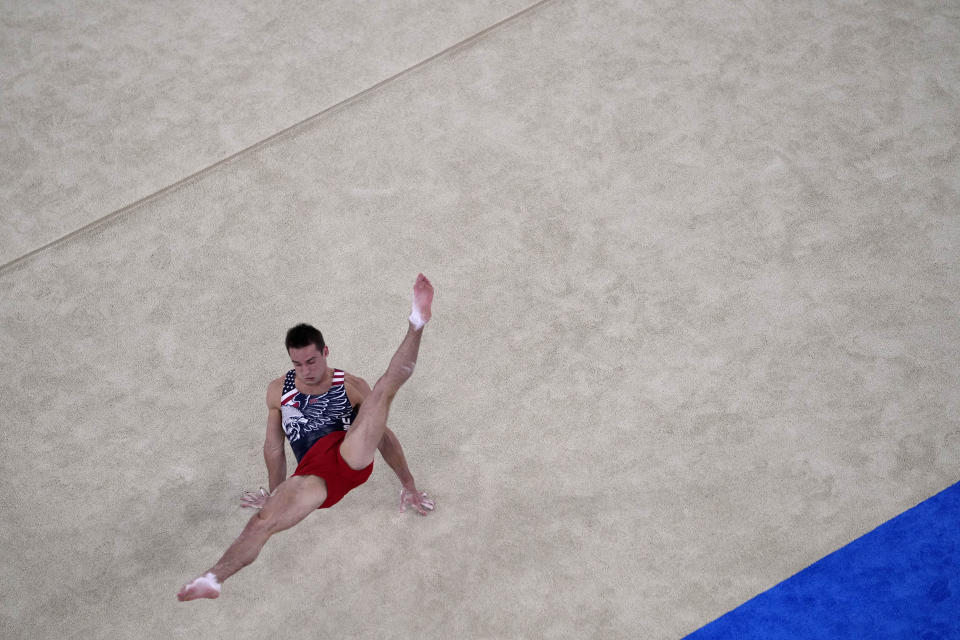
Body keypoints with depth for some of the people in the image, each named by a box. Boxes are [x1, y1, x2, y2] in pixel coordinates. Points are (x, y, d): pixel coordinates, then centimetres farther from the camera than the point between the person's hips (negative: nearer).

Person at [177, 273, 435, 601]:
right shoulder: (278, 391, 18)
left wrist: (408, 484, 17)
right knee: (262, 521, -28)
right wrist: (276, 494, 28)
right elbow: (273, 447, 25)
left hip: (353, 456, 0)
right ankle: (212, 580, -42)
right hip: (313, 472, 1)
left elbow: (384, 434, 17)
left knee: (385, 387, -16)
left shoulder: (351, 386, 14)